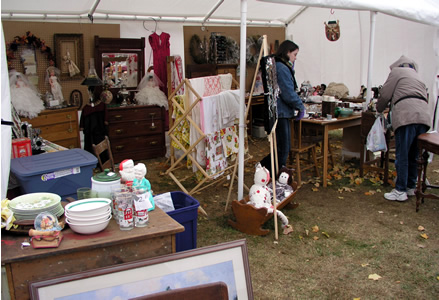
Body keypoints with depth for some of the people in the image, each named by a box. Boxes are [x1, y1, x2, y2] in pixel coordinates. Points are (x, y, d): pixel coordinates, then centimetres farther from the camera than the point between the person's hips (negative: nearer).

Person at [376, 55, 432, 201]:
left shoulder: (397, 71, 14)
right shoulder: (417, 76, 34)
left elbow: (385, 95, 9)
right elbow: (424, 97, 28)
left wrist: (379, 109, 27)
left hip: (406, 116, -7)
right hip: (424, 116, 7)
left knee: (402, 156, -4)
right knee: (413, 155, 15)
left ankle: (400, 191, -3)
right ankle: (411, 187, 22)